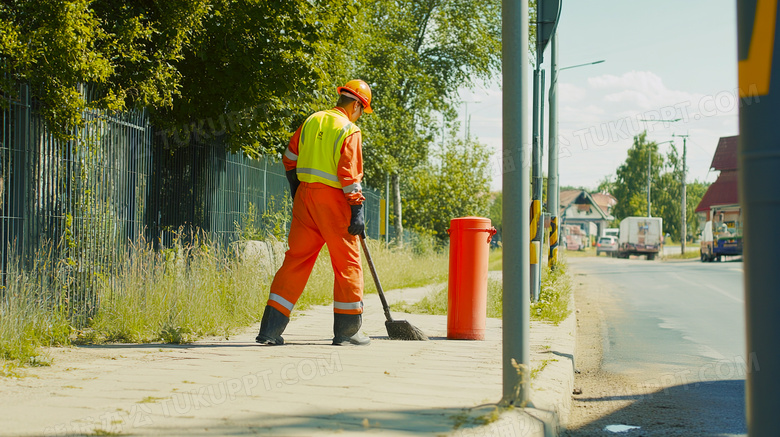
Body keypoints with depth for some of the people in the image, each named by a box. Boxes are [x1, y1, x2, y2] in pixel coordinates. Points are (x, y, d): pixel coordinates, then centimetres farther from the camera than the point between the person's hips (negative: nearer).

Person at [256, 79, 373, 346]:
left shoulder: (311, 121, 13)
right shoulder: (349, 130, -7)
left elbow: (290, 159, 19)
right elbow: (349, 173, -15)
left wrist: (296, 192, 29)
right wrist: (357, 209, -14)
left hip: (304, 194, 6)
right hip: (333, 197, -6)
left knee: (296, 258, 7)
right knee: (347, 262, 5)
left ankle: (270, 329, 1)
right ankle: (347, 331, 8)